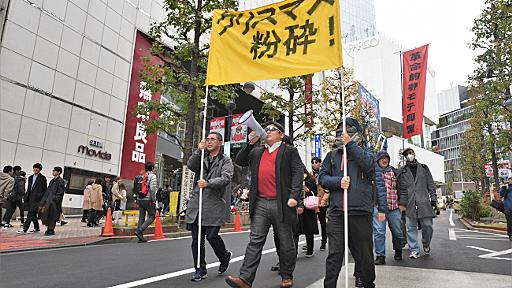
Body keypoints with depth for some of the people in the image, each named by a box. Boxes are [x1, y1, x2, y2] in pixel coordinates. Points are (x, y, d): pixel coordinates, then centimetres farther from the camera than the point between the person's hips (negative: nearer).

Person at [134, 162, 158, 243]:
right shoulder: (152, 176, -8)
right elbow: (152, 188, -18)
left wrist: (137, 198, 17)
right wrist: (153, 200, -12)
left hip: (140, 199, 7)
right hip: (148, 200, -7)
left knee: (141, 217, 10)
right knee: (152, 216, 2)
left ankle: (140, 236, 13)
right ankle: (139, 230, -12)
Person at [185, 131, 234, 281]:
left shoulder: (226, 160, 5)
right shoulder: (201, 157, 17)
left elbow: (226, 178, -11)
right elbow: (190, 166, -1)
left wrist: (208, 183, -25)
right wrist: (199, 150, -6)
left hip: (214, 204, -4)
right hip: (196, 202, 4)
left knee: (211, 235, -5)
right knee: (196, 238, 6)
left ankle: (225, 256, 26)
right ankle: (200, 269, 20)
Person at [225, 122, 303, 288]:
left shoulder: (289, 151, 4)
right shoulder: (257, 152, 20)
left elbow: (298, 172, -5)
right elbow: (239, 161, 18)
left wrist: (294, 196, -16)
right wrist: (250, 143, 8)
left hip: (281, 204, -3)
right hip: (260, 204, 4)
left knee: (286, 243, 9)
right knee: (255, 241, 0)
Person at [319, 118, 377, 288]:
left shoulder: (365, 151, 12)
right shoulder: (332, 155, 16)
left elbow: (369, 166, -11)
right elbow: (323, 177, 10)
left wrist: (350, 144, -10)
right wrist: (338, 182, -9)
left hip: (361, 210, 0)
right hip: (336, 212, 1)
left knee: (364, 252, 11)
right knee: (335, 254, -1)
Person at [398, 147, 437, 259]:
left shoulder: (424, 168, 15)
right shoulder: (403, 171, 11)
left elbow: (430, 184, 13)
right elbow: (401, 188, 6)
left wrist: (433, 197, 3)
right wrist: (401, 203, -1)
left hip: (424, 202, 1)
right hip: (409, 203, 0)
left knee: (428, 225, 0)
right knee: (411, 227, 1)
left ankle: (426, 244, 27)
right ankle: (414, 250, 9)